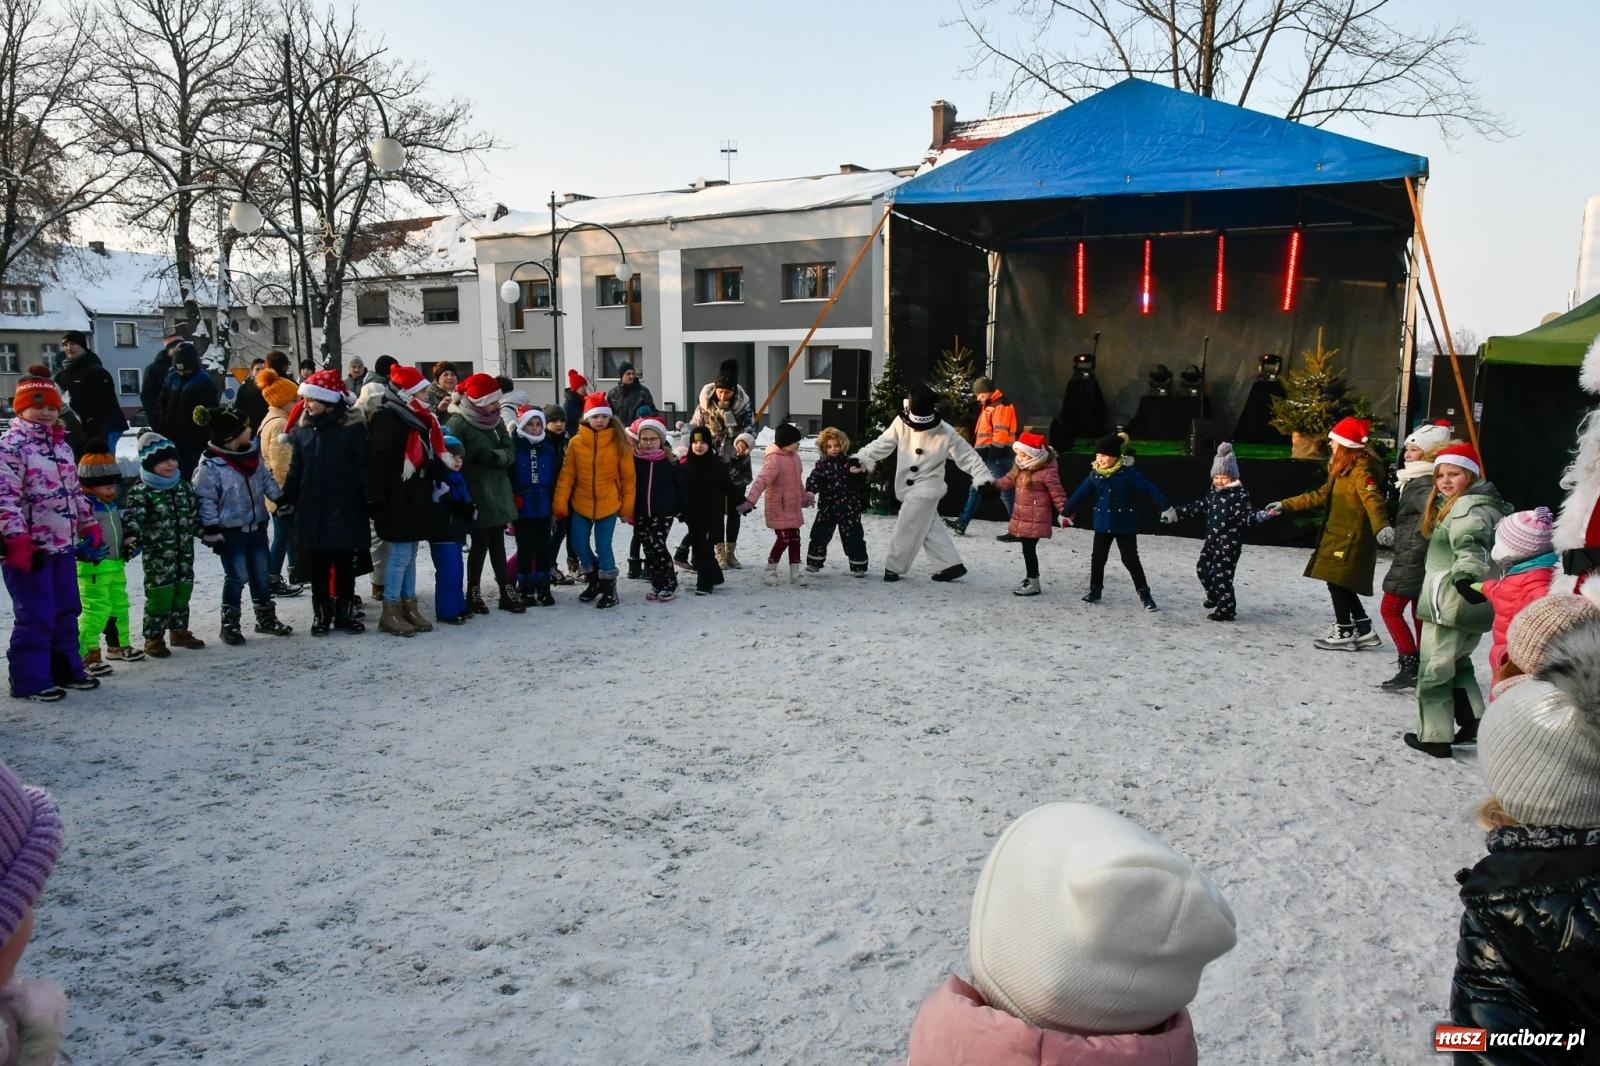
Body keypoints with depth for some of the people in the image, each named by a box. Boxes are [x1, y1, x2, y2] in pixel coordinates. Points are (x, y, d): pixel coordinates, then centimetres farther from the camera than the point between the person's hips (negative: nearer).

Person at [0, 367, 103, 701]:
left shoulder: (61, 445, 14)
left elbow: (75, 490, 22)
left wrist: (89, 524, 19)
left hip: (64, 545, 8)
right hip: (29, 548, -8)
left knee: (66, 612, 15)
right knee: (35, 617, -3)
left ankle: (66, 669, 26)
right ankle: (29, 680, 8)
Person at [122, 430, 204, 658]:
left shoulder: (184, 486, 10)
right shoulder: (141, 491, -11)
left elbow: (195, 515, 19)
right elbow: (133, 519, -18)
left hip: (184, 552, 6)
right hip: (157, 555, -6)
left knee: (183, 591, 13)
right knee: (159, 594, -4)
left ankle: (179, 631, 27)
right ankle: (153, 638, 6)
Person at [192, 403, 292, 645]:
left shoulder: (252, 455, 1)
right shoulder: (210, 466, -18)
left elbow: (266, 480, 14)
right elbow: (204, 499, -16)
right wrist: (211, 529, -16)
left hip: (256, 526, 6)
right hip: (230, 532, -6)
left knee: (261, 574, 13)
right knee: (237, 576, -3)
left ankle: (266, 617, 26)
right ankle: (229, 624, 11)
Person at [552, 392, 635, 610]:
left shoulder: (619, 443, -6)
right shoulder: (576, 443, -3)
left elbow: (628, 478, -2)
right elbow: (567, 475, -2)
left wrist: (628, 507, -1)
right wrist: (560, 502, -8)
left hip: (608, 505, -2)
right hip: (581, 504, 3)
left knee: (603, 547, -1)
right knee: (579, 544, 8)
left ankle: (608, 587, 18)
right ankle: (594, 579, 32)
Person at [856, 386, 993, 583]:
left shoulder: (946, 433, -15)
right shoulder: (901, 423, -7)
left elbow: (967, 457, -9)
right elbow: (882, 444, -1)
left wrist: (983, 478, -15)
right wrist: (862, 459, -12)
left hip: (926, 490, -5)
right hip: (908, 488, 5)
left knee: (906, 529, -3)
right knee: (931, 529, 12)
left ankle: (893, 567, 12)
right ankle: (950, 565, 22)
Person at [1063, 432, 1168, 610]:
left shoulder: (1128, 474, -15)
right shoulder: (1095, 475, -1)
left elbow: (1149, 489, -19)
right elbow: (1080, 494, 7)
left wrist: (1165, 507, -27)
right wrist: (1066, 512, 13)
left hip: (1125, 525, -4)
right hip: (1103, 524, 4)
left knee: (1131, 559, -2)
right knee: (1097, 558, 10)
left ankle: (1144, 593, 9)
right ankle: (1095, 590, 25)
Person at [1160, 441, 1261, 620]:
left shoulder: (1239, 495, -14)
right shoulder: (1213, 494, 11)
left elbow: (1247, 514, -24)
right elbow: (1198, 506, 19)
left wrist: (1258, 516, -47)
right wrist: (1175, 512, 21)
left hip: (1230, 542, -8)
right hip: (1212, 539, 8)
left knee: (1221, 574, -9)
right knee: (1203, 568, 17)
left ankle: (1227, 610, 3)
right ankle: (1215, 596, 42)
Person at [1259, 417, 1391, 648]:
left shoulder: (1361, 471, -17)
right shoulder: (1343, 469, 13)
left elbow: (1372, 499, -33)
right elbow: (1322, 495, 22)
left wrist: (1381, 527, -51)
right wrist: (1285, 505, 23)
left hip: (1352, 539, -9)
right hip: (1339, 536, 9)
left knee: (1337, 582, -2)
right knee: (1341, 584, 14)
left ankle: (1344, 633, 10)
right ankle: (1364, 631, 22)